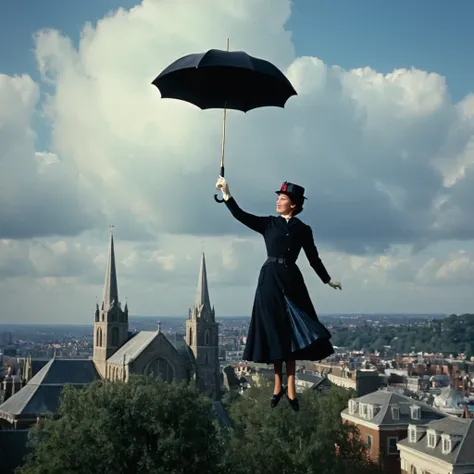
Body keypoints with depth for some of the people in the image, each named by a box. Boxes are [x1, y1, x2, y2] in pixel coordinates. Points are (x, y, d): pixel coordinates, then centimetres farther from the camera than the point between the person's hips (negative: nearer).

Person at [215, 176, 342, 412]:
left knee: (290, 334, 0)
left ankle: (290, 389, 4)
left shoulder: (303, 229, 6)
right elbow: (241, 215, -4)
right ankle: (278, 387, 13)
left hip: (291, 281, 0)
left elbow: (313, 258, 12)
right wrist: (226, 194, -14)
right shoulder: (268, 223, 7)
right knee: (275, 333, 4)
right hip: (270, 280, 1)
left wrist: (328, 280, 11)